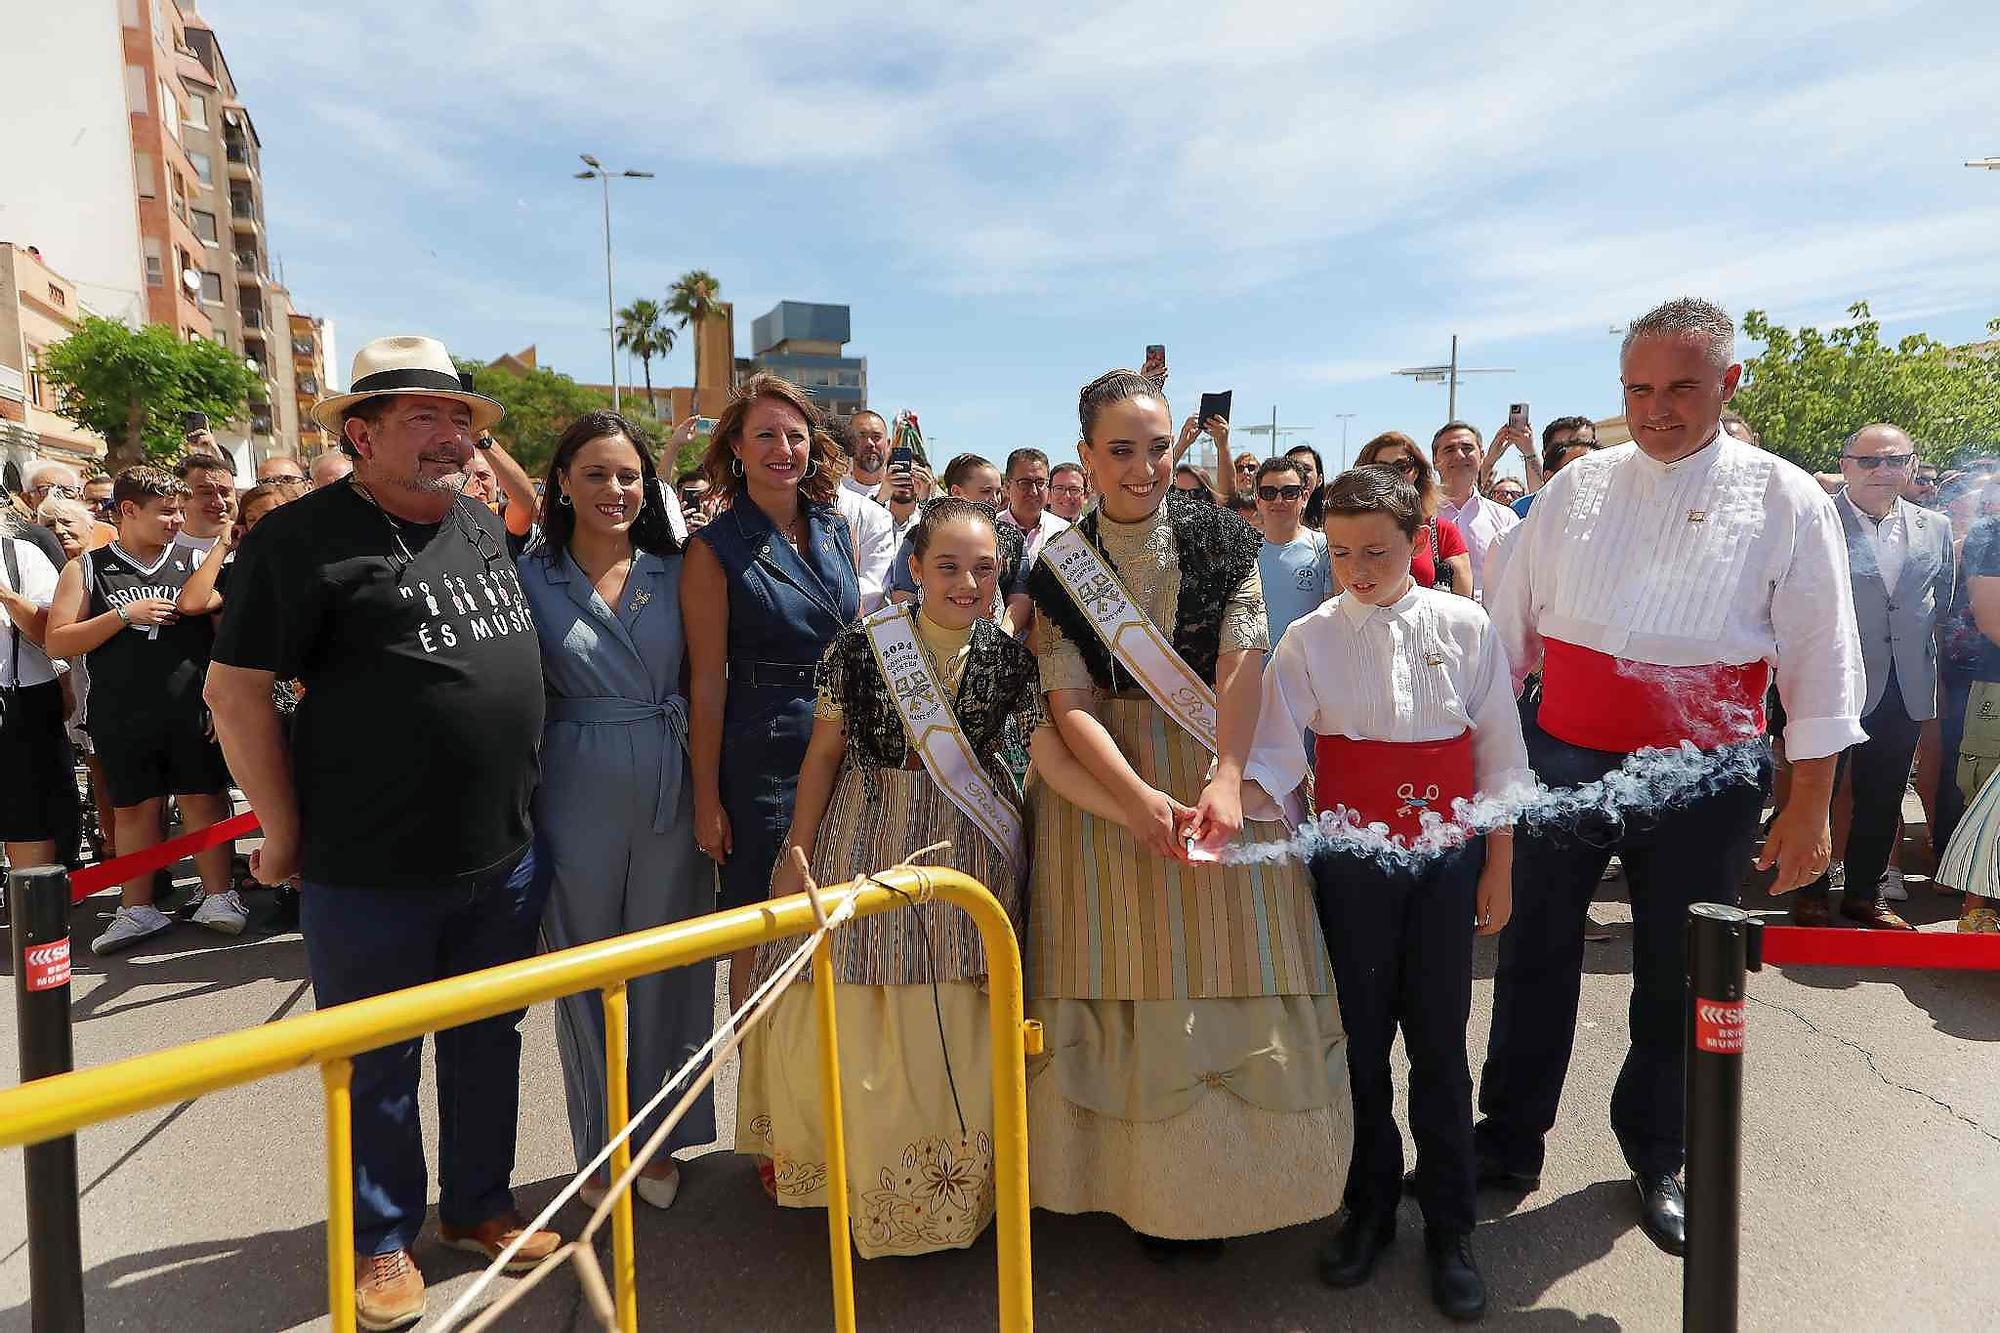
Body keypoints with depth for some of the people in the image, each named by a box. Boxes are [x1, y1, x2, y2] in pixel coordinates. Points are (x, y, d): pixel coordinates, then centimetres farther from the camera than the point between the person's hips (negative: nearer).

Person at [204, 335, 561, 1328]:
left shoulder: (484, 526, 8)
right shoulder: (303, 537, -12)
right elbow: (236, 689, -10)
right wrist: (286, 832, -7)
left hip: (502, 860, 6)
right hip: (369, 873, -6)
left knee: (488, 1042, 19)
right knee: (378, 1066, 12)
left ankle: (478, 1205, 40)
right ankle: (382, 1241, 33)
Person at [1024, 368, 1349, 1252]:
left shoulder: (1222, 539, 1)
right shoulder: (1059, 565, 0)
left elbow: (1241, 666, -8)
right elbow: (1070, 703, -7)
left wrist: (1224, 780, -24)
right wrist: (1140, 798, -22)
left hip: (1222, 774, 1)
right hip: (1108, 779, 0)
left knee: (1230, 968, 3)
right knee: (1126, 971, 3)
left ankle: (1226, 1176, 23)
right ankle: (1146, 1186, 20)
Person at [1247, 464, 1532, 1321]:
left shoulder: (1465, 628, -2)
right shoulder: (1309, 640, -3)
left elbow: (1500, 755, 4)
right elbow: (1277, 752, -11)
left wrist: (1499, 867, 5)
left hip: (1447, 862, 0)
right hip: (1351, 864, 0)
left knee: (1440, 1047, 8)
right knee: (1359, 1042, 11)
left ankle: (1449, 1231, 26)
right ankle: (1369, 1208, 31)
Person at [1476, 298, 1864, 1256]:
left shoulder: (1786, 501, -3)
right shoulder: (1575, 488, 3)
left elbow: (1820, 665, -1)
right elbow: (1506, 630, 7)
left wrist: (1809, 805, -2)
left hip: (1705, 780, -1)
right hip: (1565, 762, 2)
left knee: (1676, 980, 13)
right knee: (1533, 959, 10)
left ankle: (1655, 1159, 35)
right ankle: (1508, 1144, 28)